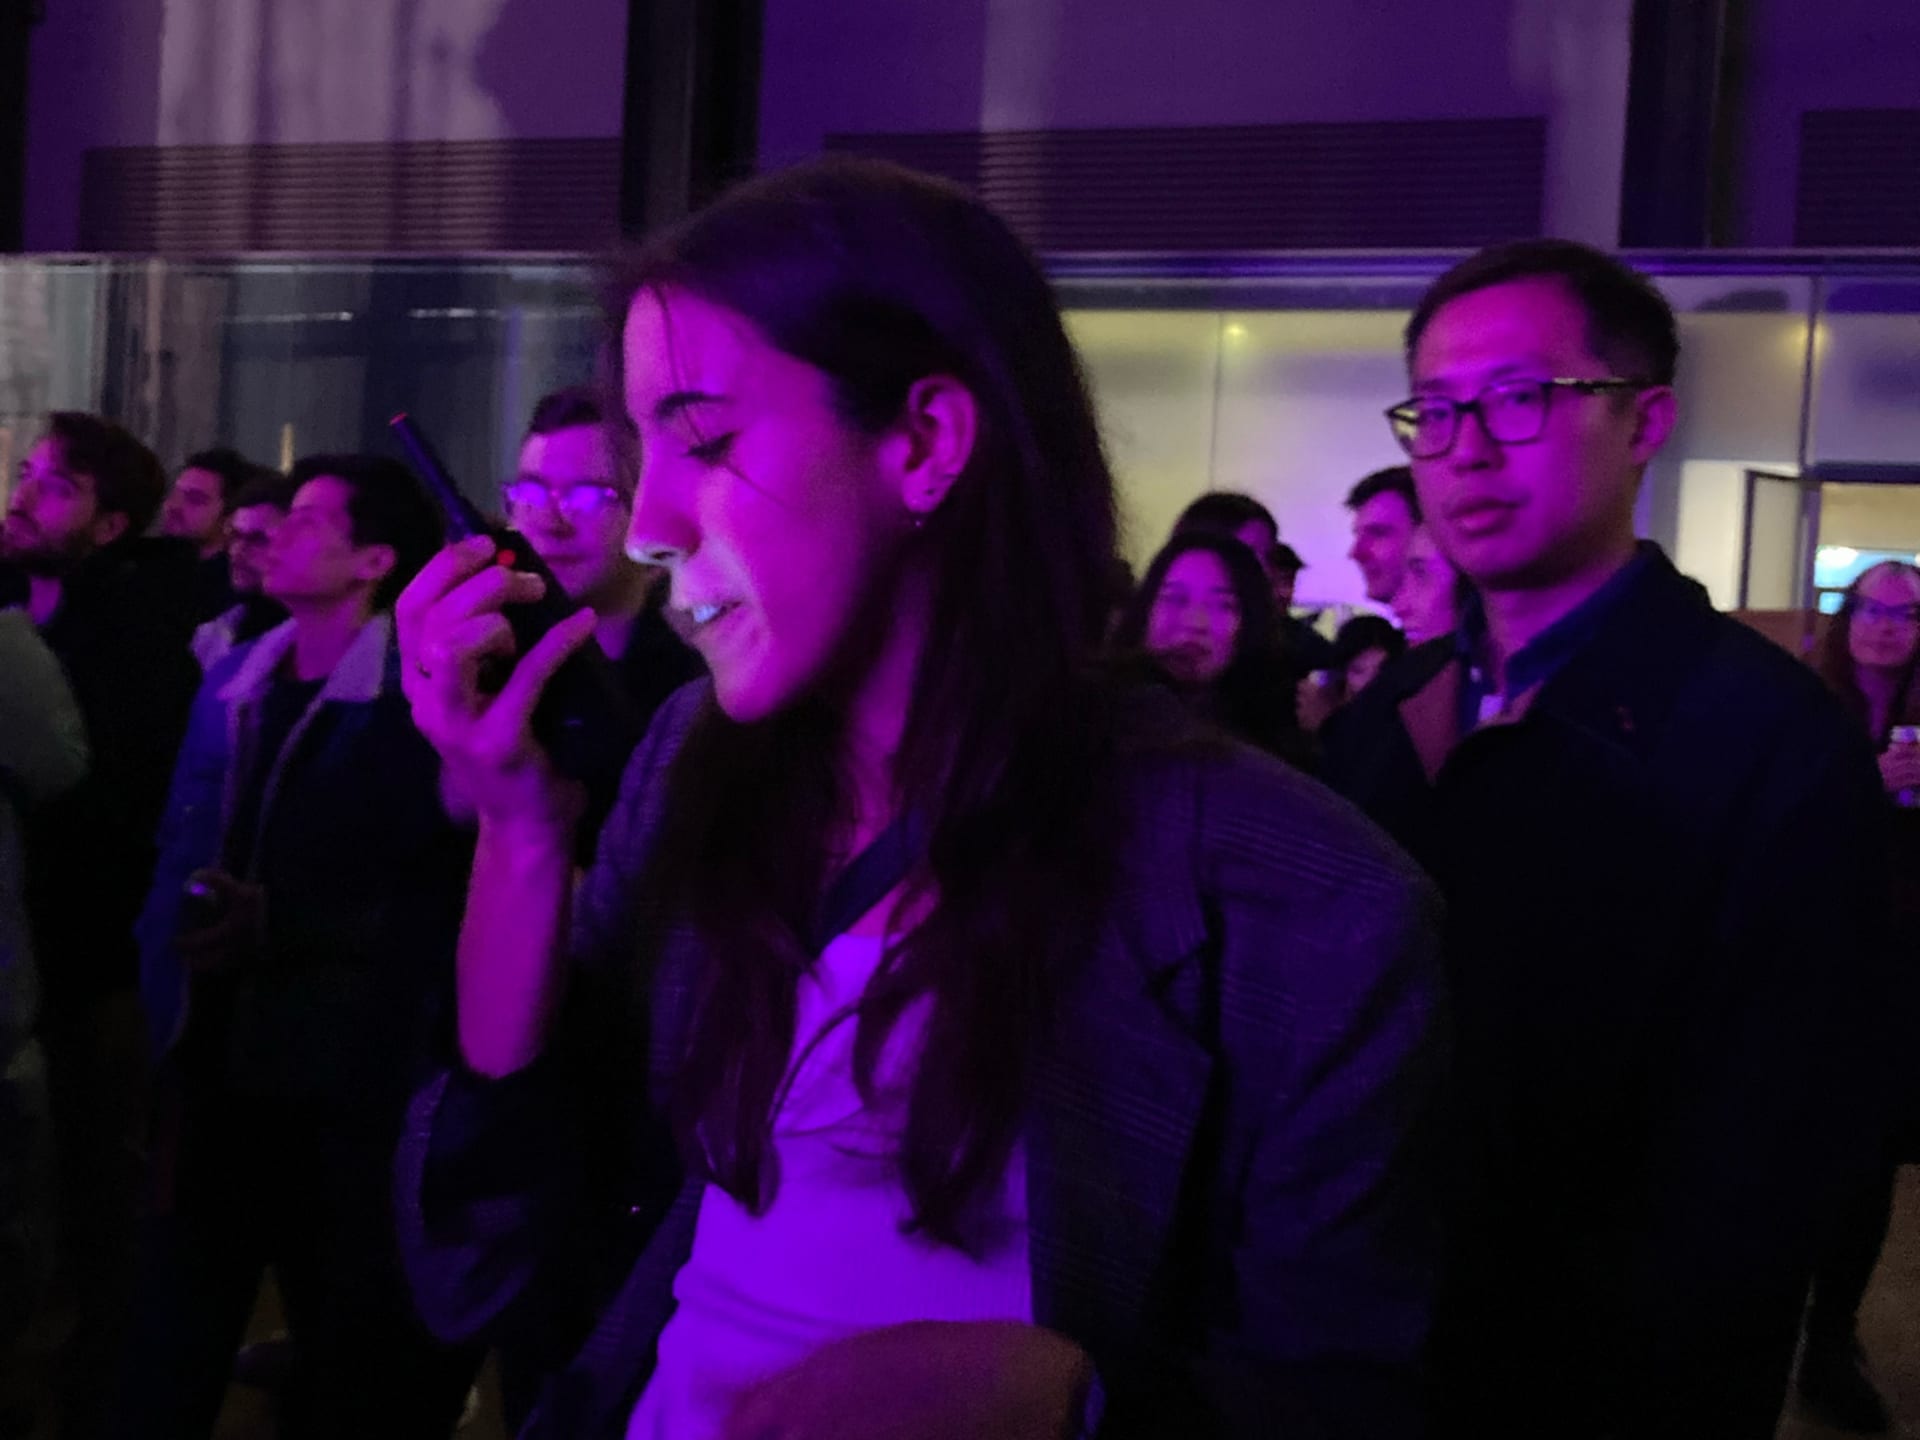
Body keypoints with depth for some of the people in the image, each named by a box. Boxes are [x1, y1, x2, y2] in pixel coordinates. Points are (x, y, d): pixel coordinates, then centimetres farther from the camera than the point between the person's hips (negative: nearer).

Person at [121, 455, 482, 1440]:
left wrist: (284, 926, -19)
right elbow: (183, 866, 11)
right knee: (167, 1360, 15)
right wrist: (166, 1040, 0)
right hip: (218, 1073, 6)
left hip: (351, 1095, -6)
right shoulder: (233, 683, 8)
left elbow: (448, 900, -14)